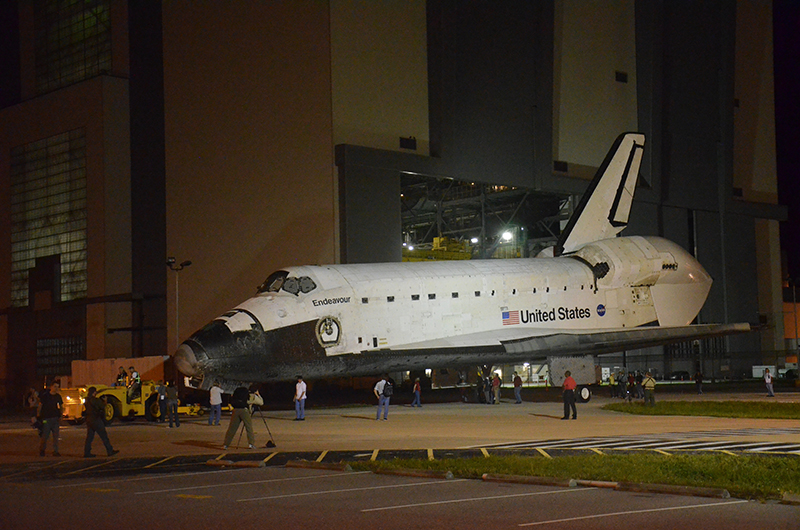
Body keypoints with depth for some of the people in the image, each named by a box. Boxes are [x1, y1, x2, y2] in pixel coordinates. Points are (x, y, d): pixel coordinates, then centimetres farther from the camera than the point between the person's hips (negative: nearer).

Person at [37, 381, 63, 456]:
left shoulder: (58, 396, 9)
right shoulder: (45, 396, -2)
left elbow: (61, 406, 19)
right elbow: (40, 406, 1)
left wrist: (60, 416, 6)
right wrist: (38, 416, -5)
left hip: (55, 418, 4)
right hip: (46, 418, -4)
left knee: (56, 435, 1)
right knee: (45, 435, -3)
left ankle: (55, 451, 5)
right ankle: (42, 450, 16)